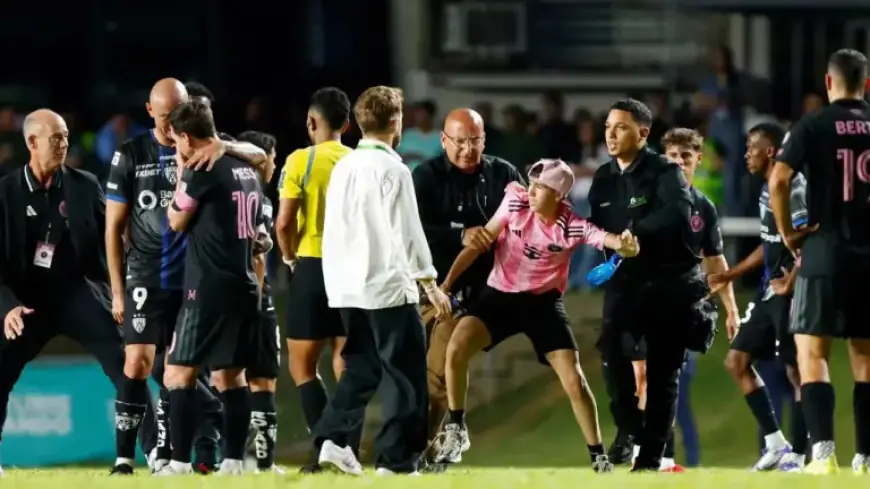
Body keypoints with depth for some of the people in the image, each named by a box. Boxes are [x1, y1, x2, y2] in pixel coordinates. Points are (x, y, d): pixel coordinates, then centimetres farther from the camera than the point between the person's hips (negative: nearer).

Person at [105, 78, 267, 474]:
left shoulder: (202, 150, 3)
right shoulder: (131, 155, 0)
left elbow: (259, 156, -8)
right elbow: (114, 227, 3)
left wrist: (224, 146, -29)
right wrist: (117, 290, -1)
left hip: (194, 278, 1)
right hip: (146, 278, -1)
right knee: (139, 362, -12)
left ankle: (166, 452, 12)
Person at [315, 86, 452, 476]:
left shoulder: (342, 168, 10)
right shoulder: (392, 170, -11)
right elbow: (407, 233, -12)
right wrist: (431, 284, -6)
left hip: (346, 287, 7)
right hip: (388, 286, -7)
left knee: (361, 367, 16)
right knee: (404, 372, 0)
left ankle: (332, 438, 2)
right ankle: (396, 459, -2)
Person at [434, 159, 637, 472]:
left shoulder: (572, 227, -18)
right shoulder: (516, 202, -13)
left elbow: (604, 238, -36)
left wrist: (623, 244, -62)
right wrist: (446, 283, -6)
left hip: (543, 302, -1)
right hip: (500, 295, 1)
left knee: (574, 381, -8)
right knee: (457, 347, -23)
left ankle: (598, 456, 9)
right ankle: (456, 431, -5)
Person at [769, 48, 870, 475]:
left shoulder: (812, 127, -4)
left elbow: (778, 180, -15)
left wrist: (787, 232, -3)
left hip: (826, 251, -3)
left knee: (811, 352, 0)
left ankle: (823, 452, -15)